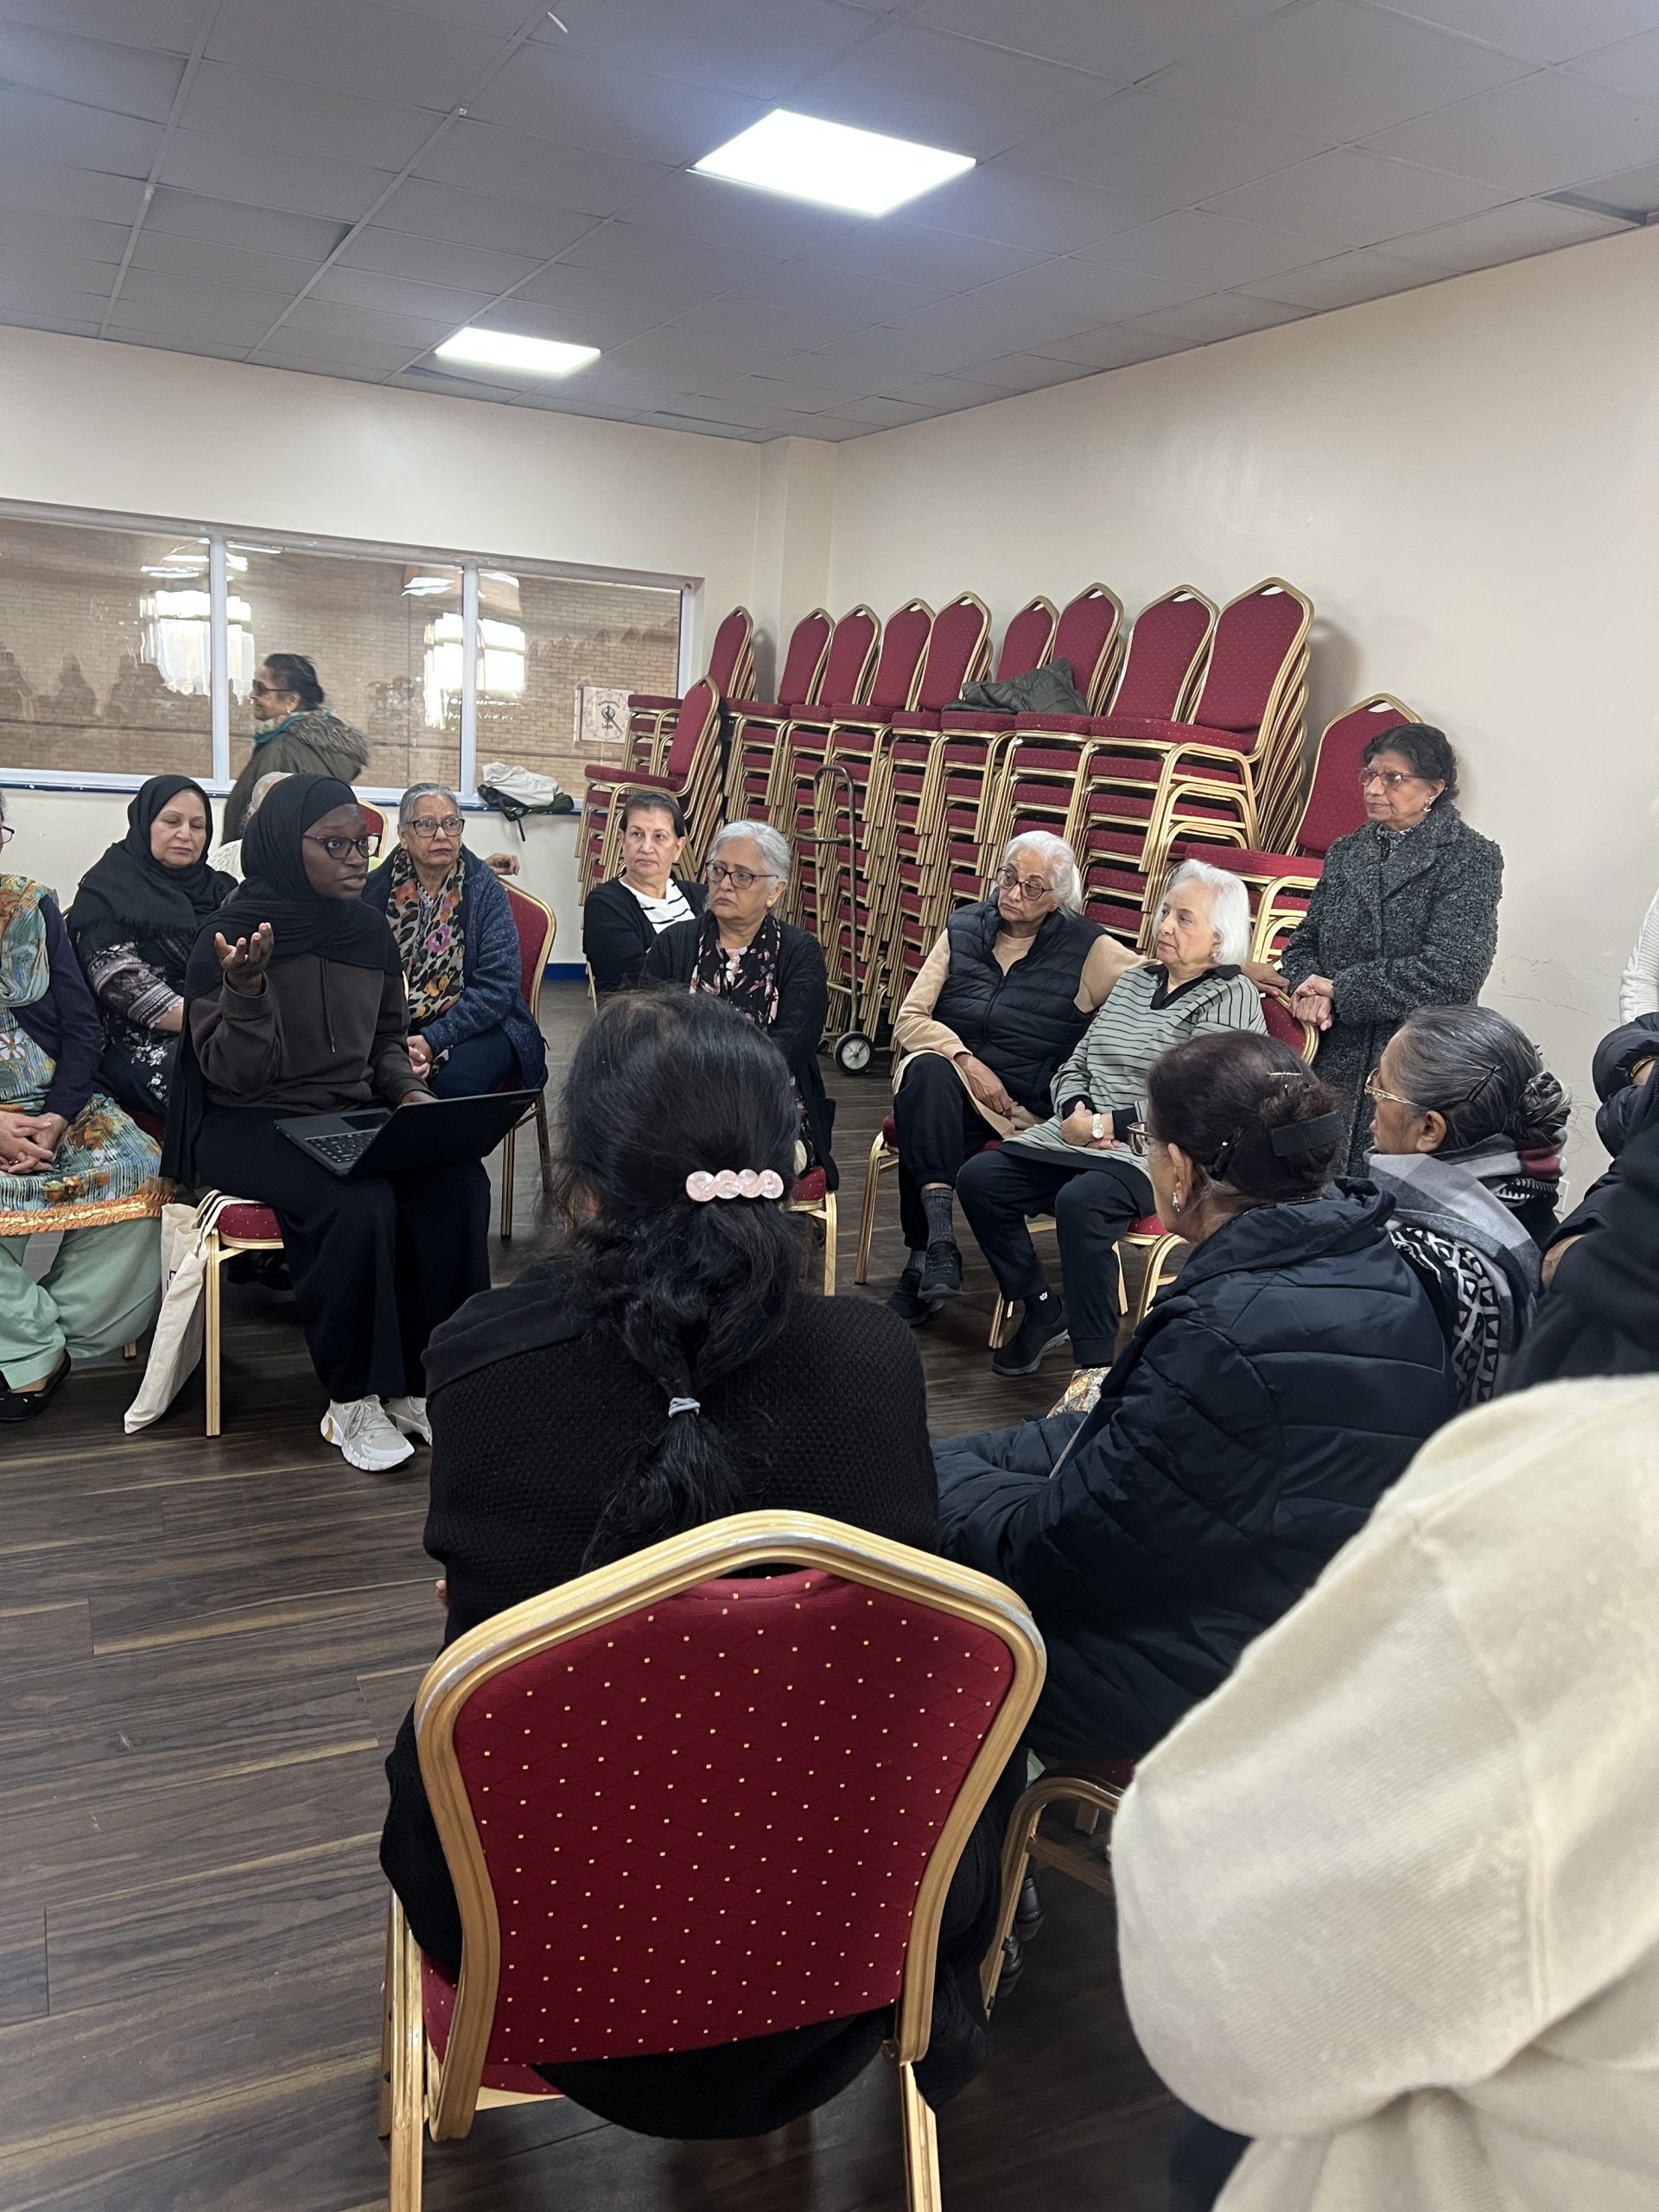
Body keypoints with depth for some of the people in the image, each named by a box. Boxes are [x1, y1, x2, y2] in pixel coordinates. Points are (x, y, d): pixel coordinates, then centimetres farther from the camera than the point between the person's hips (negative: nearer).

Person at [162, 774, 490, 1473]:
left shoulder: (369, 930, 4)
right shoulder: (236, 931, -12)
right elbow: (234, 1075, -16)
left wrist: (408, 1092, -2)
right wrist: (245, 990, -32)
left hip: (353, 1116, 6)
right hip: (250, 1123, -5)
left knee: (458, 1183, -21)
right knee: (358, 1203, -33)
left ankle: (416, 1383, -10)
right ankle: (353, 1399, -14)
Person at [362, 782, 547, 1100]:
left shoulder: (485, 890, -3)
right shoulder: (377, 889, 2)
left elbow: (495, 987, -11)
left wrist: (433, 1040, -21)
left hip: (476, 1025, -1)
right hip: (394, 1028, 1)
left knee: (453, 1081, -32)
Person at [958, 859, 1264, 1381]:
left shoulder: (1230, 998, -4)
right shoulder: (1134, 981, 19)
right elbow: (1074, 1066, 20)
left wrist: (1108, 1125, -15)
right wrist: (1075, 1113, -3)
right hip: (1077, 1138, 8)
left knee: (1081, 1201, -36)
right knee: (978, 1178, -12)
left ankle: (1095, 1368, -27)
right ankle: (1043, 1310, 3)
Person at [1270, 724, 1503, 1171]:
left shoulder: (1470, 858, -4)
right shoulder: (1346, 852, 14)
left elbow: (1451, 973, -14)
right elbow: (1303, 945, 16)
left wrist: (1341, 989, -13)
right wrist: (1312, 988, -7)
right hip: (1334, 1066, 5)